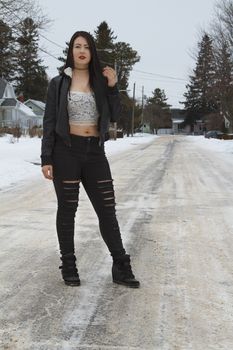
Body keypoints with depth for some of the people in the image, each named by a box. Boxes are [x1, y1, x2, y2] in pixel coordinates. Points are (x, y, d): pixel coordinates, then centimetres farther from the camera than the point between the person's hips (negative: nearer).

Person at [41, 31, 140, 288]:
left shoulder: (99, 81, 10)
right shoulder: (59, 83, 2)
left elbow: (114, 116, 7)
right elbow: (49, 122, -1)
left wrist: (112, 87, -5)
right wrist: (46, 158, -7)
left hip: (95, 151, 3)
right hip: (66, 151, -3)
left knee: (107, 209, 2)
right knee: (67, 209, 5)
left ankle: (121, 267, 10)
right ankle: (69, 266, 17)